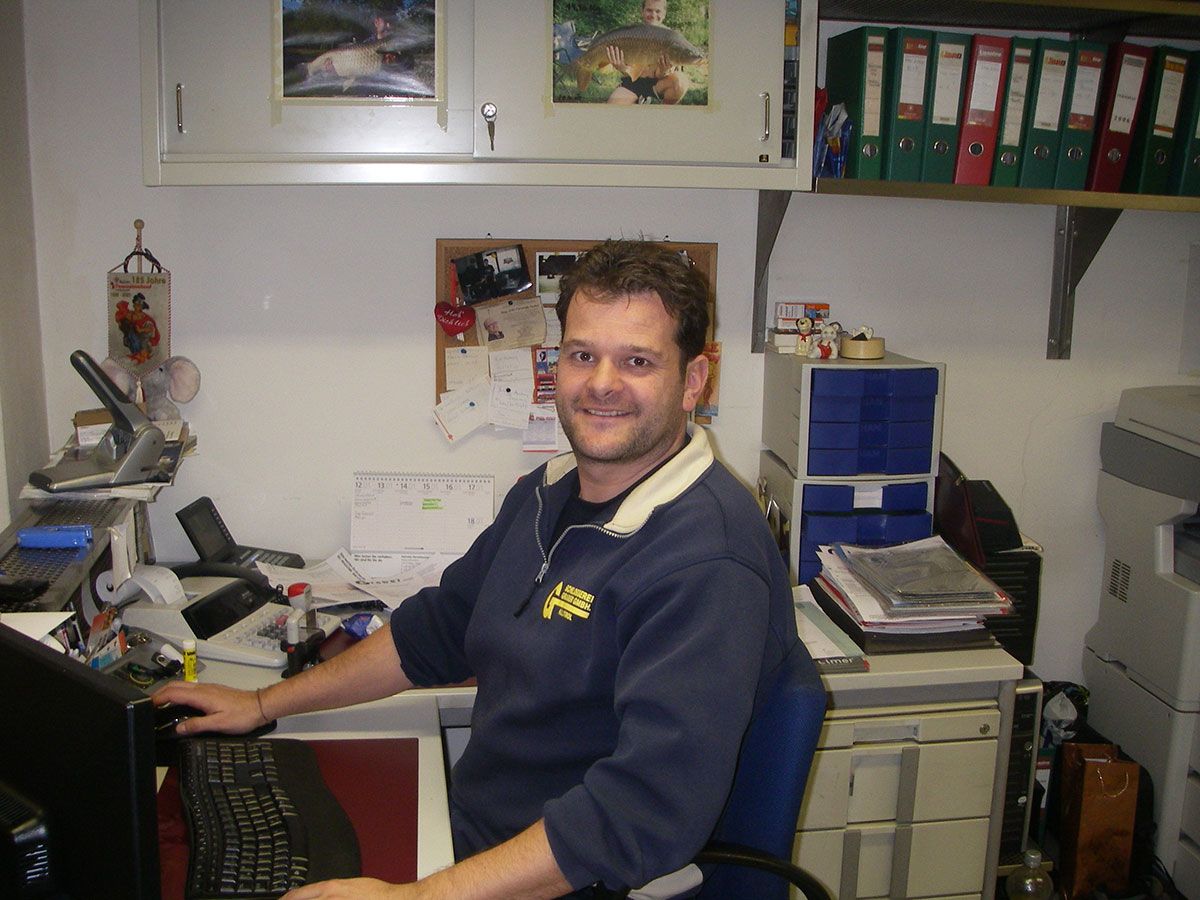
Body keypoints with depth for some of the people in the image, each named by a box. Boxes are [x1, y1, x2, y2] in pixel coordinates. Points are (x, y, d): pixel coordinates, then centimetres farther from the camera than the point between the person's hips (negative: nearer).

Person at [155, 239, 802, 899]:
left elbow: (649, 812, -30)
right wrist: (263, 705, 17)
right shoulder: (543, 495, 6)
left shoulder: (706, 561, -24)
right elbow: (433, 631, 17)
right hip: (464, 832, 8)